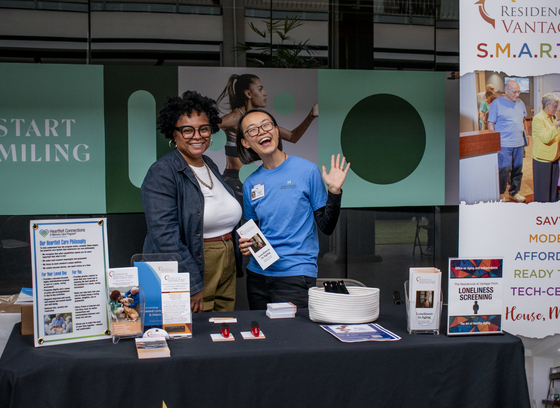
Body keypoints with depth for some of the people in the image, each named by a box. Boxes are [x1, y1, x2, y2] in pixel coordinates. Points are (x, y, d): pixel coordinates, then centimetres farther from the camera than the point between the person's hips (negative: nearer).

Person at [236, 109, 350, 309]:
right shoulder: (250, 184, 6)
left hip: (296, 275, -4)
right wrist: (245, 244, -3)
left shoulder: (307, 171, -5)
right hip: (257, 275, 4)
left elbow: (326, 227, -2)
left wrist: (334, 191, -15)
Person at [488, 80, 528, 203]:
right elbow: (491, 124, -6)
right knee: (504, 170, -7)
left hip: (519, 143, 6)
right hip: (504, 145, -6)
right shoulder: (496, 103, -6)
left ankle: (514, 192, 27)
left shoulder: (520, 103, 12)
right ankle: (501, 194, 10)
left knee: (518, 169, 11)